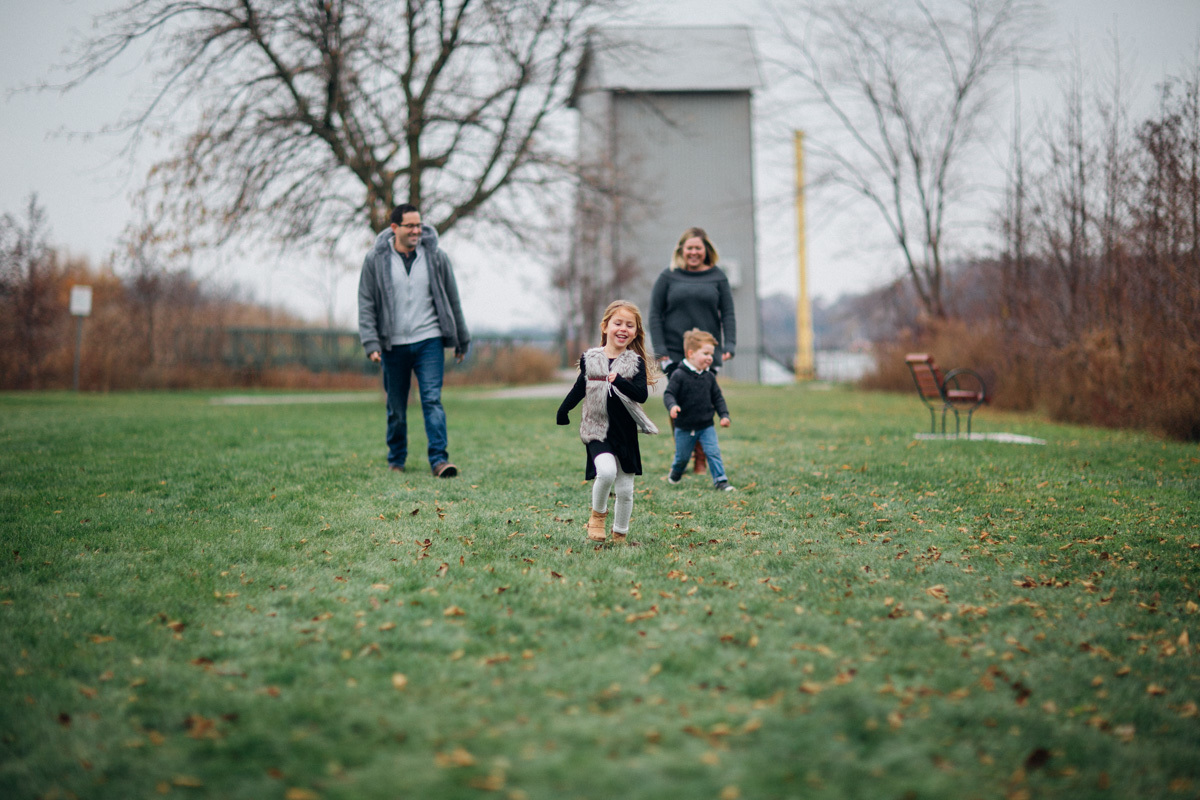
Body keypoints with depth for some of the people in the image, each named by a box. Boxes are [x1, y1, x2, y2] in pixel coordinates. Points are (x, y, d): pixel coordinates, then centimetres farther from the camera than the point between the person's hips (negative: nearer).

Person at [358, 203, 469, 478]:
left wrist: (462, 341, 14)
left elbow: (452, 301, 11)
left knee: (432, 399, -10)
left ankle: (439, 460, -10)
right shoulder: (375, 260, 0)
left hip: (429, 341, 0)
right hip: (393, 345, 0)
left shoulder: (436, 257, 3)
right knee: (396, 408, 9)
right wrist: (371, 344, -9)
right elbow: (366, 305, 1)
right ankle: (396, 460, 24)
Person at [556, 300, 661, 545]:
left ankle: (620, 535, 26)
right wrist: (562, 414, 9)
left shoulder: (635, 362, -1)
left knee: (625, 490, 6)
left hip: (625, 433, 1)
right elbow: (579, 389, 16)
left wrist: (619, 381, -30)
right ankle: (598, 514, 2)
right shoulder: (590, 359, 3)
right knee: (606, 471, -26)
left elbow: (642, 394, -15)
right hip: (597, 432, -1)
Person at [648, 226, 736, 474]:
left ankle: (702, 459, 11)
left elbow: (728, 314, 7)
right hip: (675, 354, -1)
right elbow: (655, 314, 4)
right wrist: (660, 351, -5)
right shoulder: (669, 277, 4)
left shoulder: (717, 276, 8)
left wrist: (729, 346, -5)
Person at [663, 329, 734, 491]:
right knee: (682, 456, 13)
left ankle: (720, 480, 0)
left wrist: (724, 415, -1)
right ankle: (675, 474, 43)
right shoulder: (679, 375, -14)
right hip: (685, 427, -3)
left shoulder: (709, 376, 2)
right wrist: (672, 406, -37)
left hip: (706, 426, 3)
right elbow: (668, 394, -16)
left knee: (713, 452, -9)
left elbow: (717, 397, 9)